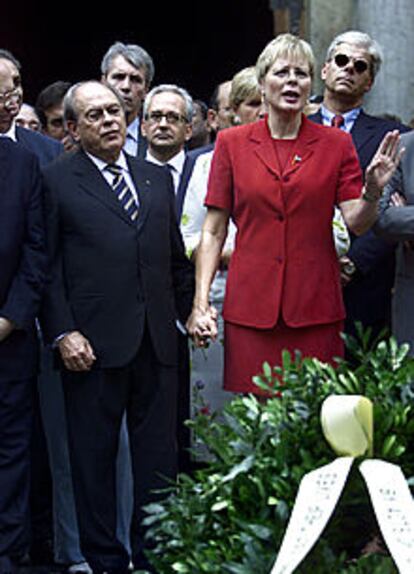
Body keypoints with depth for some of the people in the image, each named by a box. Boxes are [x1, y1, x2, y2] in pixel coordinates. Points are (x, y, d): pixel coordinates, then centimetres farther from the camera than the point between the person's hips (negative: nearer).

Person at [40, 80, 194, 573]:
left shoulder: (157, 178, 15)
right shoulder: (57, 181, 0)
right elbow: (46, 268, -4)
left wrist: (191, 312, 11)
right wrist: (62, 333, -12)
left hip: (156, 342, 4)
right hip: (92, 345, -4)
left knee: (158, 456, 7)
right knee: (94, 456, 4)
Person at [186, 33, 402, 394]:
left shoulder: (336, 144, 7)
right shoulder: (232, 143, 6)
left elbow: (357, 223, 0)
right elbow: (213, 231, 5)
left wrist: (373, 191, -20)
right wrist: (201, 302, -3)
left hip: (315, 306, 0)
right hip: (251, 305, 0)